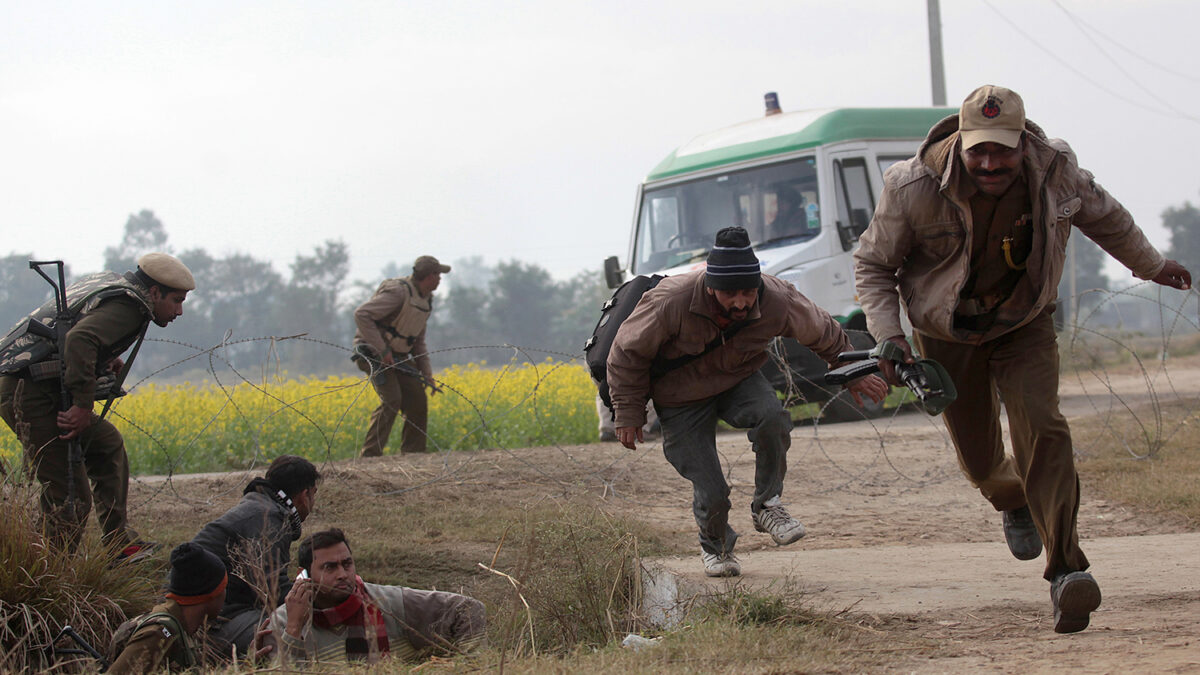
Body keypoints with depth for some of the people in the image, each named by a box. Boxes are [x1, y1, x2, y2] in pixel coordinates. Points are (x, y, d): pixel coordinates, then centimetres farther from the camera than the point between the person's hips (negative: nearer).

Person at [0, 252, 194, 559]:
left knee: (107, 443, 24)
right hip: (33, 397, -11)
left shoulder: (106, 281, 17)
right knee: (70, 497, -10)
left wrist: (107, 358, 19)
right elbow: (79, 340, -31)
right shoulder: (126, 306, -13)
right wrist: (83, 404, -31)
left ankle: (119, 544, 28)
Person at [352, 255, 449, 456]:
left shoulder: (426, 300, 11)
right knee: (392, 400, -22)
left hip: (398, 356, 9)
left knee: (417, 401, 0)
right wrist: (381, 349, -27)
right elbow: (361, 314, -27)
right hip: (373, 352, -9)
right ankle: (370, 455, -20)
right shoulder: (399, 292, -21)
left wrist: (427, 373, 11)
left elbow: (418, 341, 21)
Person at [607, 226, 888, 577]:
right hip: (681, 400, -2)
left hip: (739, 381, 2)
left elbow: (826, 336, 0)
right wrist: (629, 414, -11)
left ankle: (766, 507, -9)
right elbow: (628, 353, -15)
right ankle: (715, 547, 25)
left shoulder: (779, 301, -23)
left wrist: (853, 375, 12)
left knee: (772, 418, -32)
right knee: (710, 492, -11)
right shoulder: (671, 302, -32)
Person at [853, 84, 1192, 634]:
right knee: (979, 460, 7)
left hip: (1024, 326, 0)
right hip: (948, 335, 0)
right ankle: (1013, 501, 47)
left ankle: (1066, 572, -28)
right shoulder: (914, 188, -25)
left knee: (1041, 428, -23)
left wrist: (1151, 266, 21)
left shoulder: (1055, 171, -18)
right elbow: (873, 264, -8)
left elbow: (1103, 217, 6)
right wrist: (887, 334, -23)